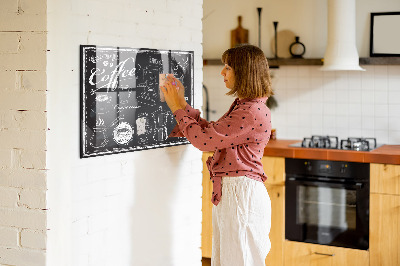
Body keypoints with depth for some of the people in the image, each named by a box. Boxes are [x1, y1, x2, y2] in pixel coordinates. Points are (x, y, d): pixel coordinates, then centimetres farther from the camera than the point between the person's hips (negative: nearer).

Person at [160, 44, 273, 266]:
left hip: (242, 193, -10)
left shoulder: (253, 112, -20)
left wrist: (177, 108, -7)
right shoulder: (242, 106, 13)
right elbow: (210, 132, 17)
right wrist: (182, 104, 14)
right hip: (228, 192, 10)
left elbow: (204, 140, -19)